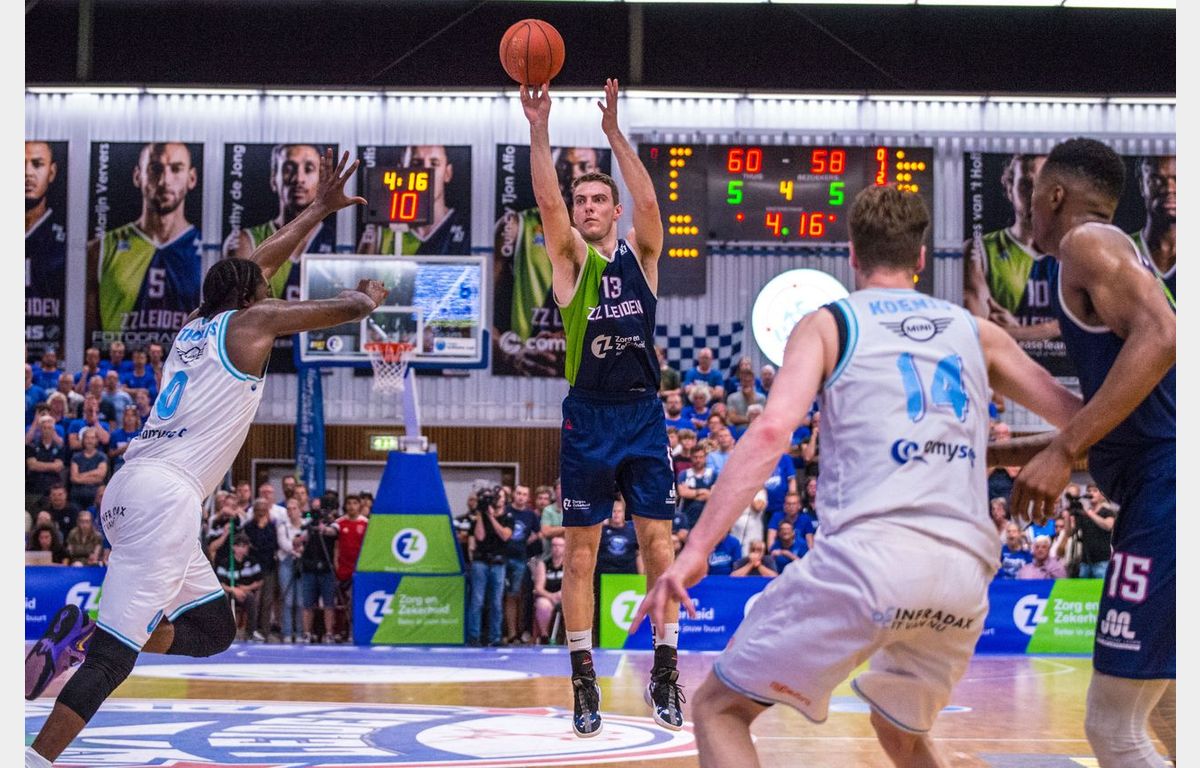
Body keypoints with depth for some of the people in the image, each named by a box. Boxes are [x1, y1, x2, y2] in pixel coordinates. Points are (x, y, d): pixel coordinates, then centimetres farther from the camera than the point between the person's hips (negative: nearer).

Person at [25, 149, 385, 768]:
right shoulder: (252, 322, 4)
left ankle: (82, 639, -3)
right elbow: (350, 308, 8)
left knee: (214, 629, 14)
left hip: (128, 491, 9)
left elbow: (256, 264, 37)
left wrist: (320, 209, 44)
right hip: (165, 493, -9)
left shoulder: (196, 322, 24)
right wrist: (367, 296, 32)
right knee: (119, 647, -14)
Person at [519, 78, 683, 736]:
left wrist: (614, 132, -19)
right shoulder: (571, 258, 2)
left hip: (643, 414, 1)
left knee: (658, 542, 1)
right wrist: (538, 129, -22)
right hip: (588, 417, -1)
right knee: (580, 550, 1)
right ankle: (584, 679, 9)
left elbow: (648, 201, -13)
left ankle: (665, 669, 11)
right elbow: (547, 202, -13)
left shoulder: (639, 253, 5)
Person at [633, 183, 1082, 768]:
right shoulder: (977, 333, 21)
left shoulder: (827, 324, 11)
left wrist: (695, 550, -9)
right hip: (965, 572, 5)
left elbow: (772, 430, -5)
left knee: (719, 708, 10)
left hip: (867, 553, -5)